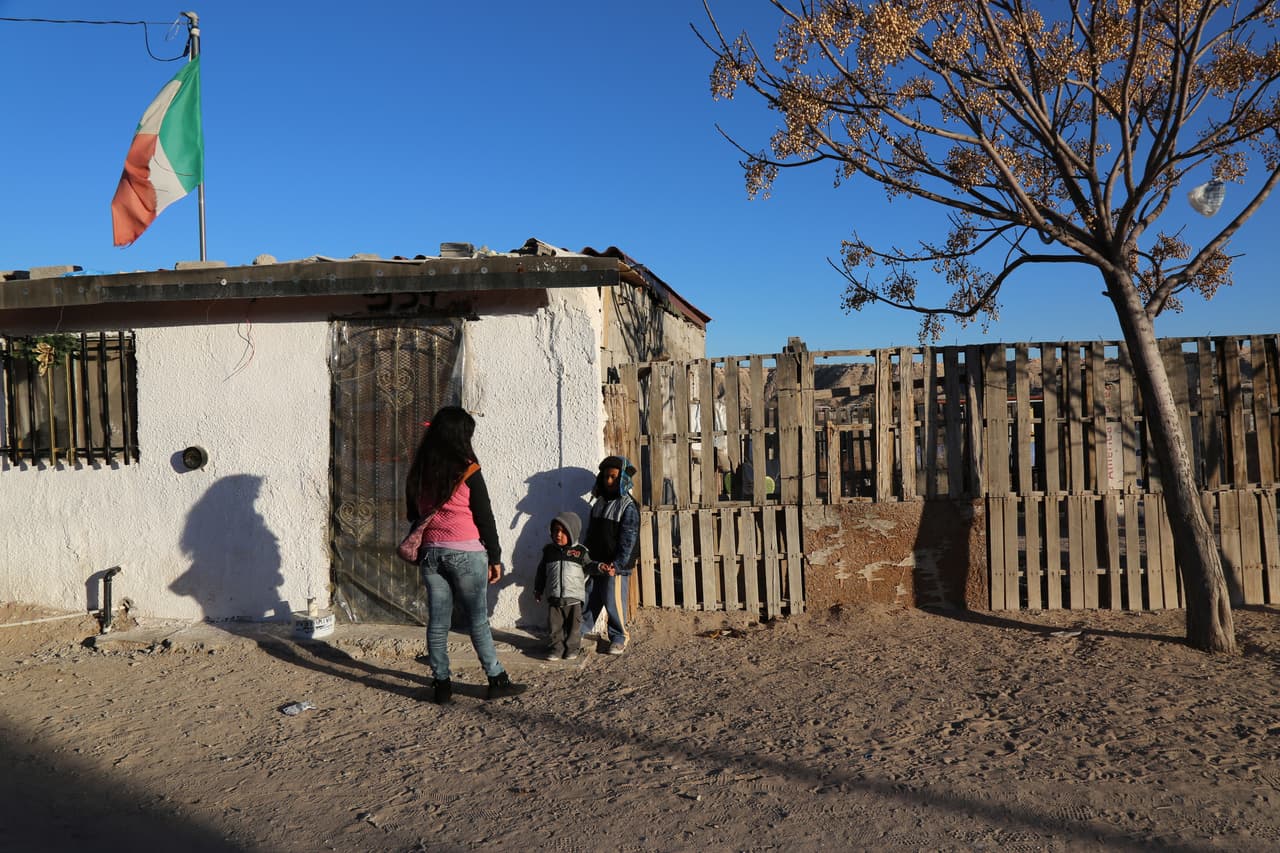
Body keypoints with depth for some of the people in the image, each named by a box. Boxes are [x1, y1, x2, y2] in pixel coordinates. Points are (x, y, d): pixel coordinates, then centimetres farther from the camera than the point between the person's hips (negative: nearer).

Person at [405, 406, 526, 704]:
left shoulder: (417, 473, 6)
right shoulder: (467, 471, -9)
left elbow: (413, 516, 14)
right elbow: (484, 518, -7)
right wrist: (495, 557, 0)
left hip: (430, 554, 5)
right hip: (466, 554, -5)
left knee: (437, 622, 8)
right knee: (478, 621, 2)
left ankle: (441, 685, 13)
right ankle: (497, 680, 10)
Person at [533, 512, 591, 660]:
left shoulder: (580, 551, -3)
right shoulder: (549, 550, 4)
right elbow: (541, 572, 12)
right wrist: (538, 590, 13)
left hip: (573, 597, -2)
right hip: (553, 597, 2)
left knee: (573, 625, 8)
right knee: (555, 625, 7)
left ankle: (572, 648, 23)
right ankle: (556, 647, 20)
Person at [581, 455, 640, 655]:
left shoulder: (628, 507, -9)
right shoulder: (599, 503, 12)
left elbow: (627, 541, -12)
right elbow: (590, 533, 16)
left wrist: (618, 564, -18)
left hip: (616, 566, -6)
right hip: (595, 564, 6)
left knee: (613, 602, -2)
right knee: (588, 599, 11)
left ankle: (619, 637, 15)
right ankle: (579, 632, 24)